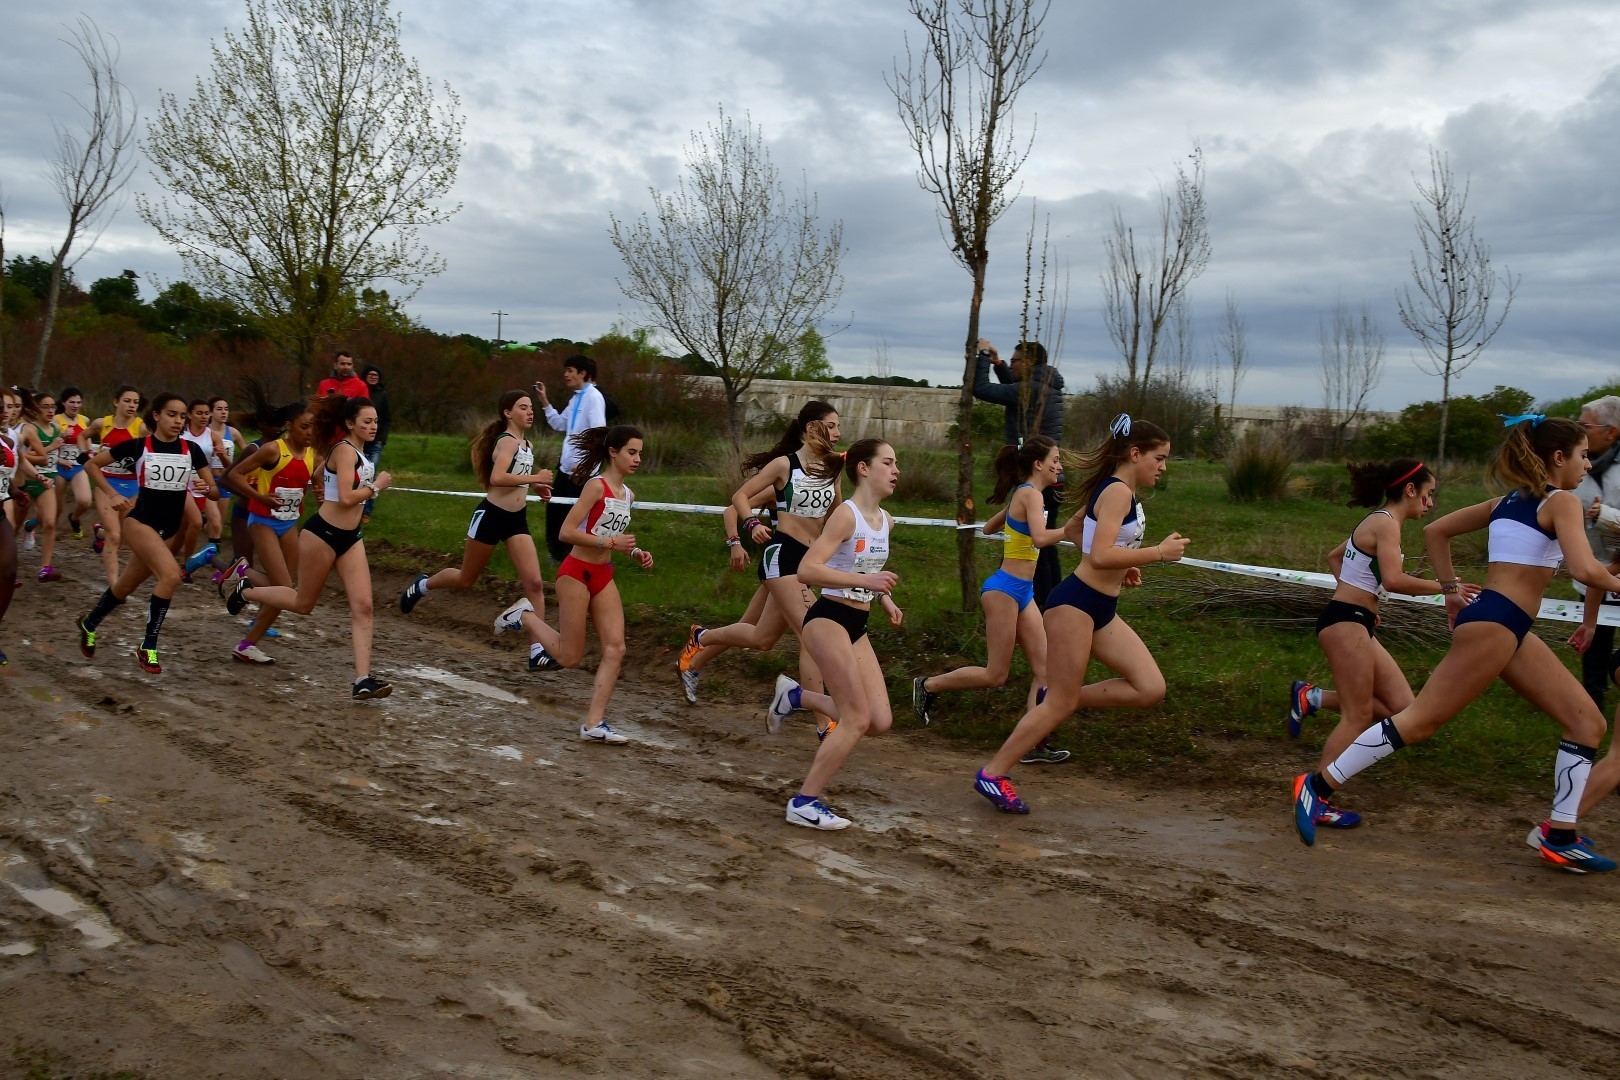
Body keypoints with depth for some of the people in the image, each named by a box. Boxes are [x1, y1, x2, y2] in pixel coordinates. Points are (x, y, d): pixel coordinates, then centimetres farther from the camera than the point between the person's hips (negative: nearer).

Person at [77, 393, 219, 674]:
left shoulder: (191, 450, 0)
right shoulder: (138, 446, -8)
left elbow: (215, 492, 1)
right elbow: (92, 464, 2)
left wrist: (207, 489, -21)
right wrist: (113, 495, -7)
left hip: (169, 529, 5)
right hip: (141, 522, -5)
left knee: (126, 587, 17)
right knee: (171, 574, -27)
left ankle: (89, 624, 46)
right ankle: (148, 647, -15)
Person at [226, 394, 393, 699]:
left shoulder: (358, 452, 12)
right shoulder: (345, 449, -15)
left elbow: (321, 472, 30)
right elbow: (346, 498, -25)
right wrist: (376, 486, -14)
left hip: (350, 537, 8)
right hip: (323, 533, -8)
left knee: (362, 606, -5)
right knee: (303, 603, 9)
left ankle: (362, 680, -9)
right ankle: (245, 592, 33)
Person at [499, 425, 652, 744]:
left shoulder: (628, 495, 9)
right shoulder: (596, 486, -15)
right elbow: (566, 532, -20)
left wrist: (634, 553, 6)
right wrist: (609, 542, -24)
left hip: (603, 576, 8)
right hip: (576, 573, -8)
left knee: (615, 649, -5)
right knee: (569, 657, 1)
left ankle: (594, 723, -2)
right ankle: (524, 616, 22)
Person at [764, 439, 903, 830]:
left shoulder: (886, 520, 11)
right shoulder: (846, 514, -15)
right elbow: (807, 569, -25)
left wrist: (885, 599, 11)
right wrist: (866, 581, -30)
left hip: (857, 626, 8)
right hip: (828, 620, -8)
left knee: (879, 722, 3)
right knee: (857, 720, -9)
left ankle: (795, 696, 21)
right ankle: (805, 804, 3)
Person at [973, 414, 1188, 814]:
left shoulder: (1116, 491, 14)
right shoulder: (1118, 491, -15)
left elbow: (1072, 529, 27)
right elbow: (1100, 556, -26)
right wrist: (1158, 552, -20)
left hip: (1102, 609, 10)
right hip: (1075, 603, -10)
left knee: (1151, 689, 0)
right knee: (1060, 705, -4)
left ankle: (1061, 696, 11)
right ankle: (992, 775, 6)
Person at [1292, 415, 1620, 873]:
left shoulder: (1508, 501, 19)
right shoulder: (1561, 502, -6)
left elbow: (1435, 531, 22)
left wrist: (1450, 589, 22)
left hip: (1511, 629, 10)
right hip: (1493, 624, -10)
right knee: (1420, 720, -8)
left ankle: (1561, 837, 9)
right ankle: (1318, 786, -3)